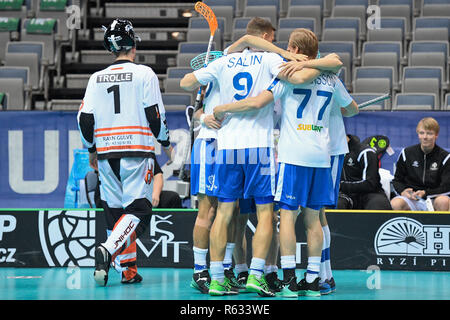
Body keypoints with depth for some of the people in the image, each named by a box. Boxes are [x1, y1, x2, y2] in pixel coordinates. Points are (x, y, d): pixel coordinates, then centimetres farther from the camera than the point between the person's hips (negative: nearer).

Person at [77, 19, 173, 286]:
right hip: (137, 151, -4)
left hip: (106, 154, 4)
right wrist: (166, 143, 11)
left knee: (117, 210, 13)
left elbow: (85, 118, 7)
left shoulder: (97, 78, 10)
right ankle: (108, 251, -30)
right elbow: (154, 114, -4)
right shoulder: (144, 74, -1)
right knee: (138, 211, -6)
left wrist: (92, 150, 21)